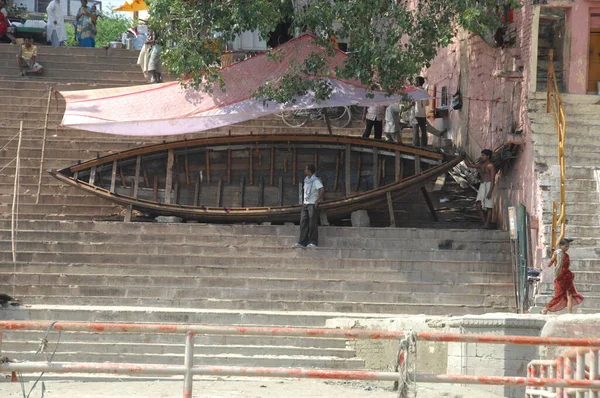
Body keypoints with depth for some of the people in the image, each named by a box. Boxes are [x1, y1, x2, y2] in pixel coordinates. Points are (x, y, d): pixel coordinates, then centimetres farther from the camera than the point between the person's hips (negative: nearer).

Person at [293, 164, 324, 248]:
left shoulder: (316, 181, -13)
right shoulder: (306, 180, 13)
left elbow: (322, 190, -26)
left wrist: (317, 201, -24)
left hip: (313, 205, -8)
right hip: (305, 204, 8)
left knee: (312, 224, -5)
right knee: (303, 223, 3)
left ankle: (313, 242, 0)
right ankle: (302, 242, 3)